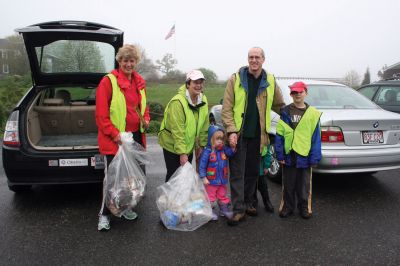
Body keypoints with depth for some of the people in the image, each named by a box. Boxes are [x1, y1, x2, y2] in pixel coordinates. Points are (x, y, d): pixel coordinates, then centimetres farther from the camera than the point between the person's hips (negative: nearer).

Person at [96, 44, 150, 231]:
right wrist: (114, 133, -19)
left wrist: (146, 119, 2)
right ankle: (104, 214, 18)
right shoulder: (108, 81, -10)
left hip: (136, 135, 6)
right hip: (115, 138, -6)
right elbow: (101, 113, -13)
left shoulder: (140, 82, 10)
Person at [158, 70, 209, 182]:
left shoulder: (203, 100, -2)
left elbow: (204, 126, 4)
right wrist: (182, 153, -25)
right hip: (172, 145, -6)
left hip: (189, 145, 7)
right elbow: (177, 131, -25)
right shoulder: (178, 102, -24)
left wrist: (201, 145, 3)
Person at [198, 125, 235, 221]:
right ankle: (211, 211, 26)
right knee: (211, 197, 11)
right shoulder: (207, 151, -17)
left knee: (223, 195, 21)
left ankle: (224, 209, 37)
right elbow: (202, 165, -16)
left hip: (222, 180, 5)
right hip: (211, 180, -5)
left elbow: (230, 153, -21)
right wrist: (203, 178, -16)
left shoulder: (224, 149, -2)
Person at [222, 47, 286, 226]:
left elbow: (279, 105, 19)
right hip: (239, 134, -3)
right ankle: (239, 209, 9)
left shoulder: (270, 81, 5)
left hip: (257, 135, 4)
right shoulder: (235, 79, -4)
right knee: (237, 173, 1)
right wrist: (231, 131, -15)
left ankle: (248, 203, 30)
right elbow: (226, 108, -8)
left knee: (253, 171, 14)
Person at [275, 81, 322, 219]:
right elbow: (279, 135, -2)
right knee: (288, 184, 13)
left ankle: (304, 207, 31)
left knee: (304, 185, 14)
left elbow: (316, 137, -3)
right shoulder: (286, 112, -1)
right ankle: (287, 206, 28)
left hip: (304, 155, 0)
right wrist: (280, 154, -7)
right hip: (289, 155, 1)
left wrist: (314, 158, -7)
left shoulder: (312, 114, -2)